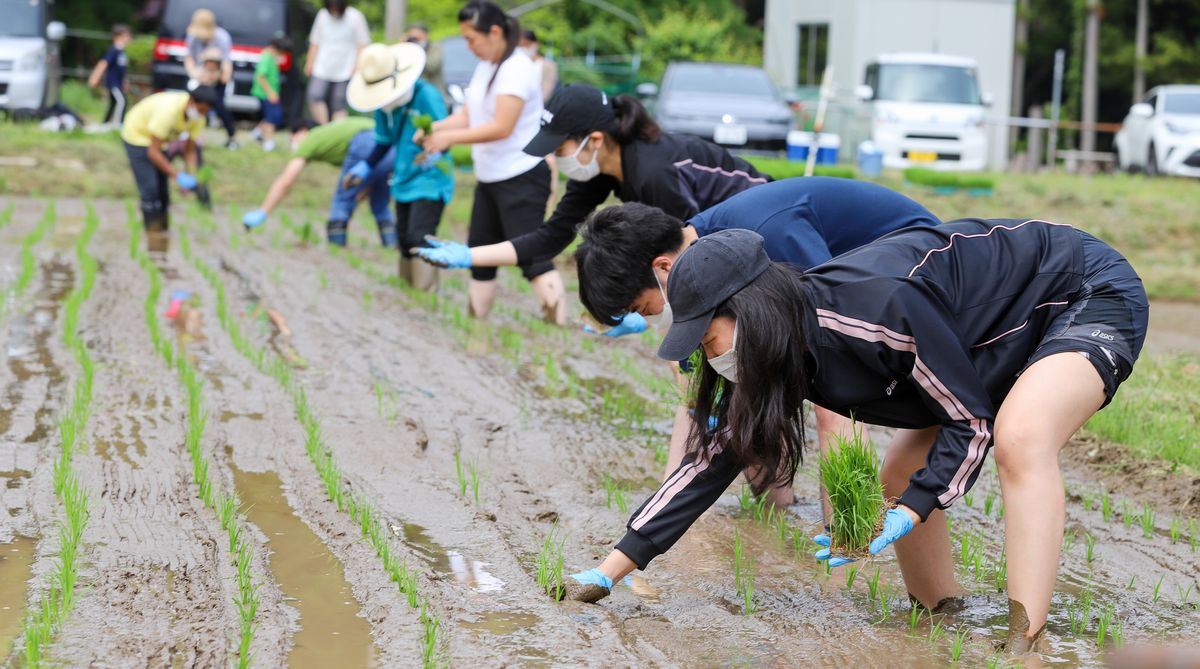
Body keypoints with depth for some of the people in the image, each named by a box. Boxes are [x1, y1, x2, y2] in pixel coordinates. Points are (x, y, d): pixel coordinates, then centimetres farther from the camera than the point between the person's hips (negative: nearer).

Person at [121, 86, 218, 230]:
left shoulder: (198, 117, -19)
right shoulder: (168, 110, -40)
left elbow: (190, 150, -9)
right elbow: (153, 152, -36)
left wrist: (192, 178, -23)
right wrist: (177, 176, -39)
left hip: (161, 139, 7)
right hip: (137, 136, -7)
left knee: (162, 190, 10)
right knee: (150, 190, -13)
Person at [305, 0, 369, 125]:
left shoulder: (354, 17, -2)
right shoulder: (323, 15, 7)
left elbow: (362, 44, -1)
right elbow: (315, 42, 13)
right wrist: (310, 62, 8)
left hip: (344, 71, -2)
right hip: (322, 68, 2)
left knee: (339, 106, -2)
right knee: (315, 97, -15)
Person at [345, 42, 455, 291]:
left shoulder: (427, 96, -21)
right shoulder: (384, 103, -1)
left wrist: (435, 152, -40)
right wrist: (366, 166, 2)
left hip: (430, 180, -7)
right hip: (404, 181, 7)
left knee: (420, 238, -16)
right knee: (405, 239, 14)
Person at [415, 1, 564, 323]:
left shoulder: (516, 69, -17)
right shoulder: (485, 66, 10)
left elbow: (501, 127, -23)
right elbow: (468, 115, 9)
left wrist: (449, 138, -21)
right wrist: (434, 128, -8)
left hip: (521, 178, -9)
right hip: (489, 177, 9)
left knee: (530, 256, -12)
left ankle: (559, 326, -10)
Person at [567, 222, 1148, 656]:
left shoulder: (880, 307, -35)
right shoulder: (781, 351, -8)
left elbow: (973, 422, -24)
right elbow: (712, 459, -3)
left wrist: (903, 520, -28)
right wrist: (611, 570, -4)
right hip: (1005, 347, 9)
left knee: (1020, 439, -34)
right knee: (900, 478, 6)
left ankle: (1027, 645, -35)